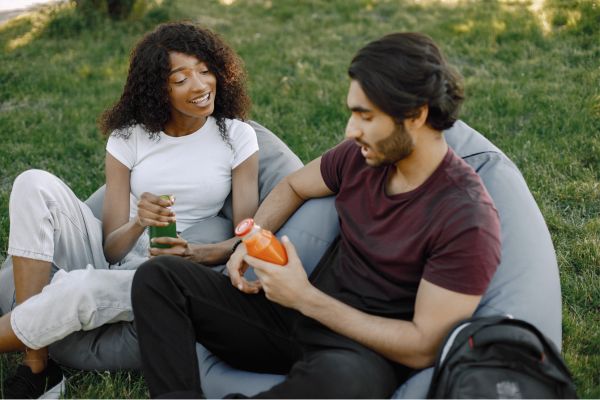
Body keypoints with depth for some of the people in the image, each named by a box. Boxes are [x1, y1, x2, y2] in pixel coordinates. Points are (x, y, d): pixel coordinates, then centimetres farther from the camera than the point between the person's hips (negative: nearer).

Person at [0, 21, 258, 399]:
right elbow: (111, 247, -3)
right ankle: (35, 365, -22)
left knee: (77, 290, -36)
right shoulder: (129, 137, 1)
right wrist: (139, 223, -27)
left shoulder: (237, 137, -2)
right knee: (35, 184, -23)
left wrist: (198, 255, -25)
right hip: (110, 260, 3)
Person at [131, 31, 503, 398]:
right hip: (304, 315, 7)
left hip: (369, 353, -6)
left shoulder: (468, 219, -18)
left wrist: (305, 297, -20)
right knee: (159, 276, -8)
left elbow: (424, 347, -18)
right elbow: (293, 186, 20)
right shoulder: (361, 155, 0)